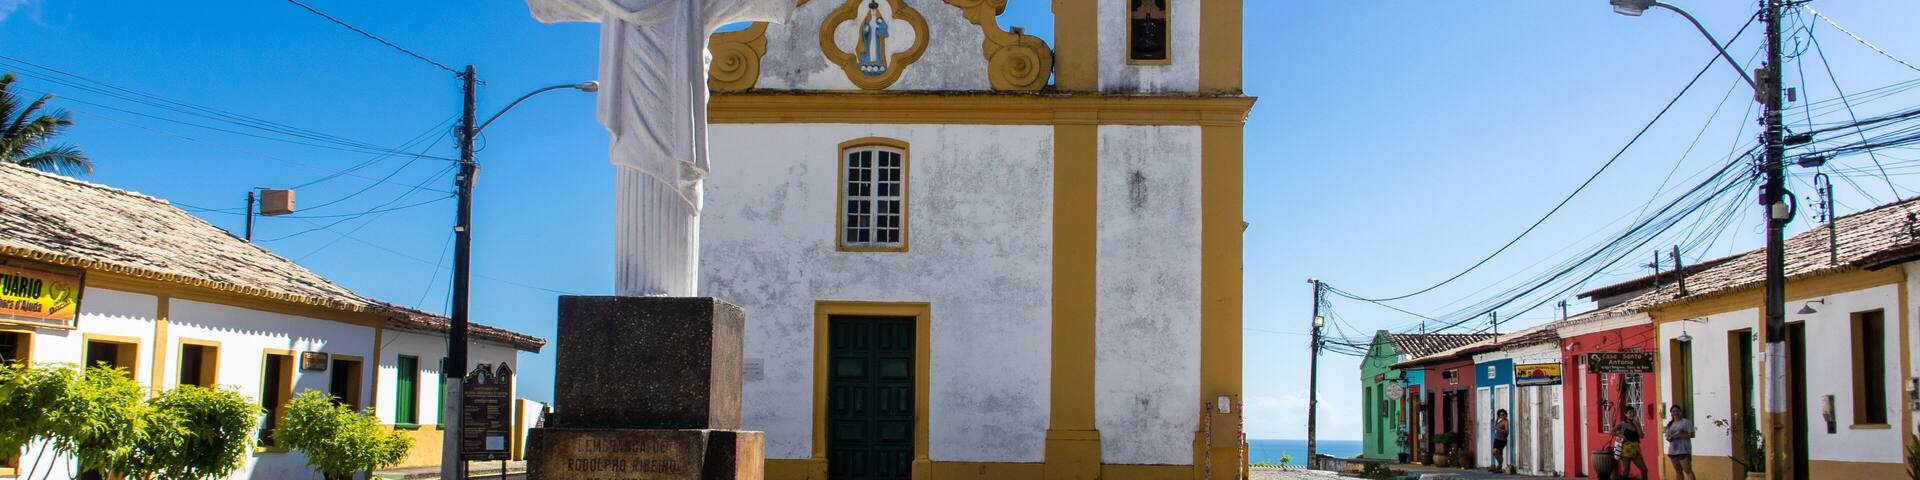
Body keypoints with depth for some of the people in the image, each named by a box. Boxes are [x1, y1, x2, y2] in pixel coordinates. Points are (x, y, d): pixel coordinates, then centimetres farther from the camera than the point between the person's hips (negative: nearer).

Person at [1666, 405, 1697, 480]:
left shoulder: (1686, 422, -3)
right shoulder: (1670, 424, 14)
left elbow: (1691, 434, -10)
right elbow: (1667, 436, 15)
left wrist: (1679, 435, -18)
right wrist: (1669, 438, -9)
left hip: (1683, 450, -6)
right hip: (1673, 450, 6)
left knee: (1688, 471, -12)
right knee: (1678, 471, 13)